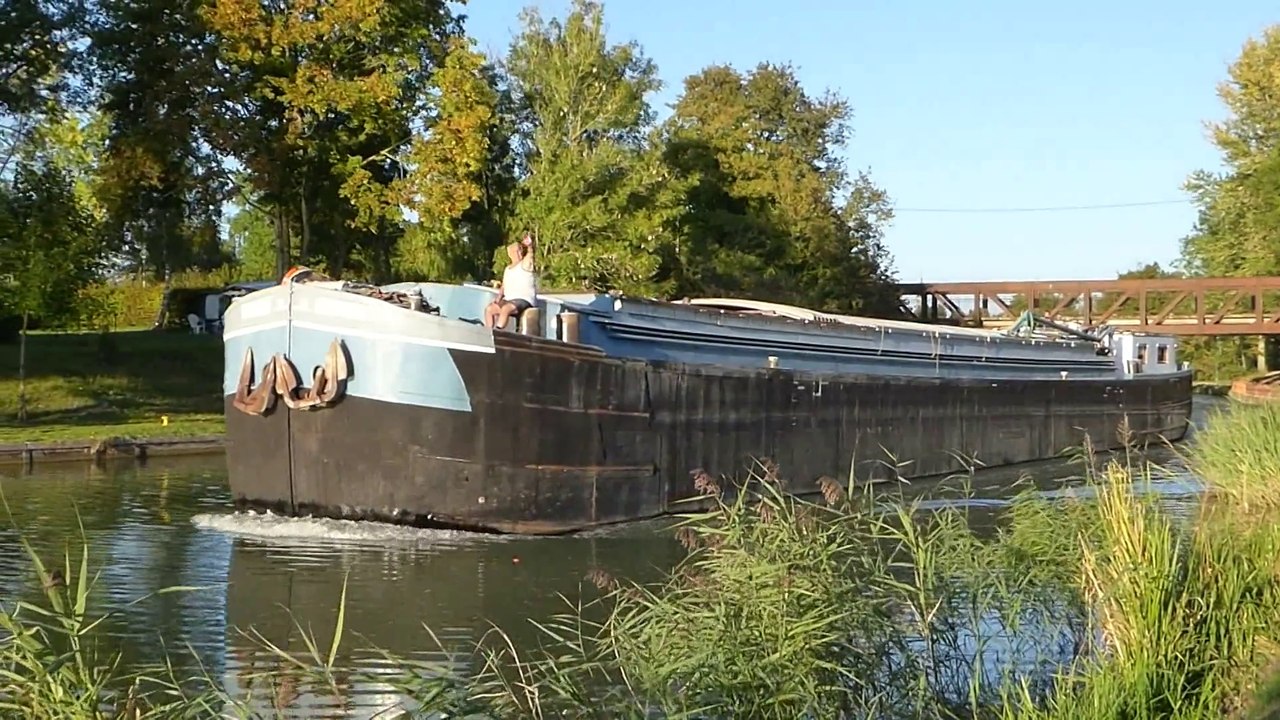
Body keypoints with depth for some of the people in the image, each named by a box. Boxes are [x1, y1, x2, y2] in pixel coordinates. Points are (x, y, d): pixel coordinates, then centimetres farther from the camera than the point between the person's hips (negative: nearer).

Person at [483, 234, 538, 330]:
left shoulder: (525, 264, 1)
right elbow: (504, 286, 20)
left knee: (505, 309, -35)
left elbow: (530, 253, -21)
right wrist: (499, 298, 1)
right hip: (508, 300, 7)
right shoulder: (507, 269, 21)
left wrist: (529, 246, -44)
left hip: (523, 300, -7)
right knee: (489, 309, -11)